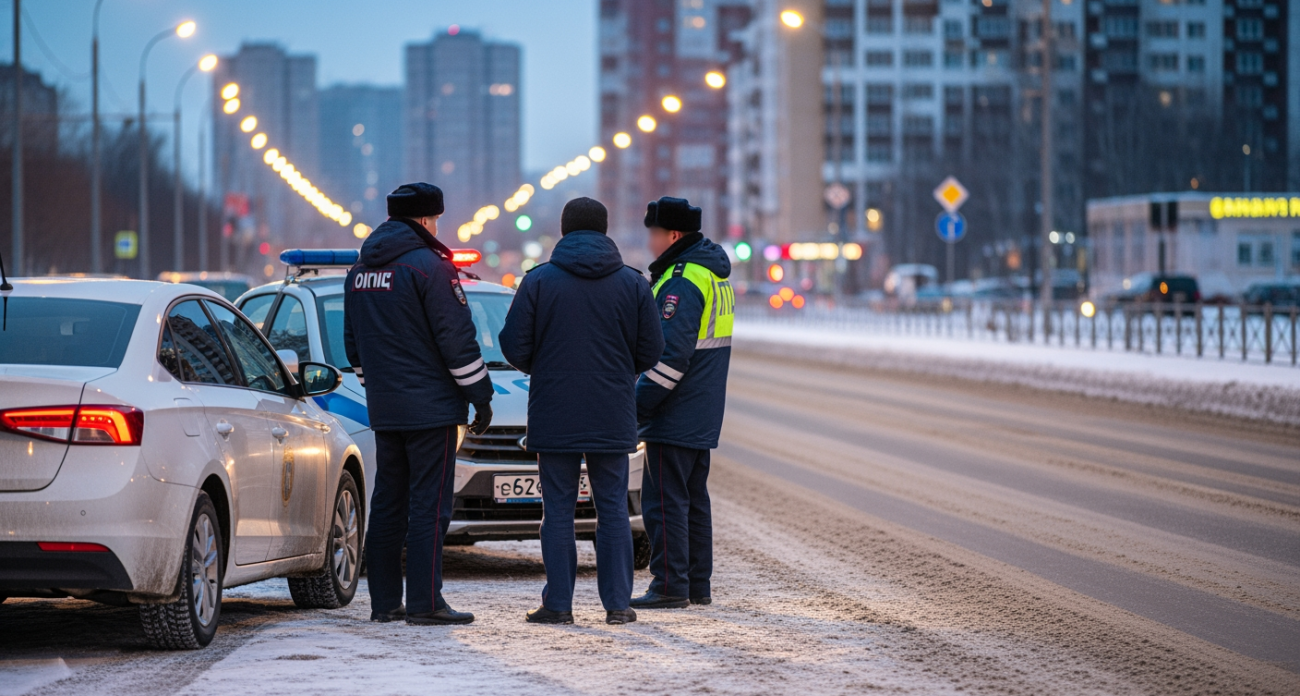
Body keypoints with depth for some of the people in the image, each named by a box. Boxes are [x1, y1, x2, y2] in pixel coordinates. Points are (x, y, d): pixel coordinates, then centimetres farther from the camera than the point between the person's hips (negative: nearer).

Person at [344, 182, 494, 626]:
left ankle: (384, 602, 12)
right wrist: (481, 396, -6)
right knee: (429, 506, -6)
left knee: (388, 504, 11)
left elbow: (354, 344, 20)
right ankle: (425, 603, -9)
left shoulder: (360, 272, 12)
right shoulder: (427, 267, -13)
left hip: (384, 408, 8)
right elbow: (458, 340, -13)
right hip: (430, 406, -8)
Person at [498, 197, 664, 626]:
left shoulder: (538, 281, -4)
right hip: (613, 417, 1)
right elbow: (650, 351, 4)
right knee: (613, 508, 8)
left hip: (554, 414, -1)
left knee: (558, 510, 4)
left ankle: (558, 603, 3)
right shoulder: (632, 284, 1)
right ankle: (617, 603, 6)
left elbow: (515, 347, -4)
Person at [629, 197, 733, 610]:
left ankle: (670, 587, -6)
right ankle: (697, 586, 18)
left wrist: (638, 406, -18)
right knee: (693, 500, 14)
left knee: (664, 501, -6)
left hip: (675, 417, -10)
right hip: (702, 417, 10)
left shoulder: (683, 281, -17)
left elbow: (670, 355, -23)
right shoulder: (714, 275, 15)